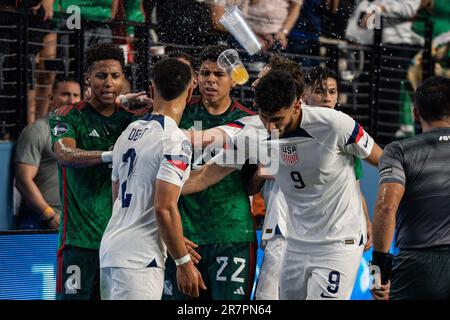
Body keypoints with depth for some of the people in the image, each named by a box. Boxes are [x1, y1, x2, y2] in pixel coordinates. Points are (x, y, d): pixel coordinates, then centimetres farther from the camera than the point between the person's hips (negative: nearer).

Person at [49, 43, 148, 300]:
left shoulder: (131, 119, 12)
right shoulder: (68, 117, -1)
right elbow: (65, 155, -20)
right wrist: (109, 155, -38)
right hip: (79, 238, -4)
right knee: (74, 296, -7)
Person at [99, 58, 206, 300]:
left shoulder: (128, 132, 13)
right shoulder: (175, 140, -11)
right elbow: (164, 208, -18)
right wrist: (184, 263, -11)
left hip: (111, 246, 9)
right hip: (140, 259, -9)